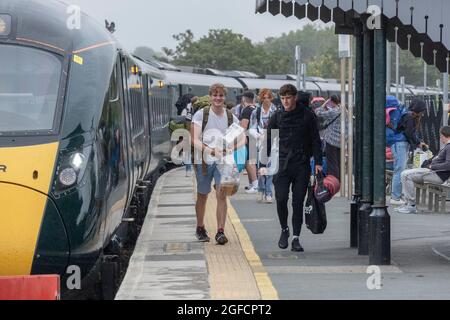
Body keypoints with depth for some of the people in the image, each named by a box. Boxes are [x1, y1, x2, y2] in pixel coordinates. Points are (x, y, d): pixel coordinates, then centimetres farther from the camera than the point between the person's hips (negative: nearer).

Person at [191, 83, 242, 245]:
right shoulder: (201, 114, -3)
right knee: (202, 195, 10)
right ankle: (200, 228, 28)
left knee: (222, 195, -10)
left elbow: (242, 139, 3)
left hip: (223, 161, 1)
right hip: (203, 160, -1)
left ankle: (220, 231, -9)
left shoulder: (231, 117, 5)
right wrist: (208, 150, -28)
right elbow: (195, 139, -10)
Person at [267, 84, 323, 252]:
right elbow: (269, 142, 8)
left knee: (298, 202, 0)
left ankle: (296, 238, 6)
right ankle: (284, 230, 16)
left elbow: (315, 140, 5)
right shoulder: (276, 117, 6)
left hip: (302, 166, -1)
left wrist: (318, 162, -3)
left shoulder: (307, 115, 3)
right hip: (282, 165, 1)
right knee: (281, 200, -8)